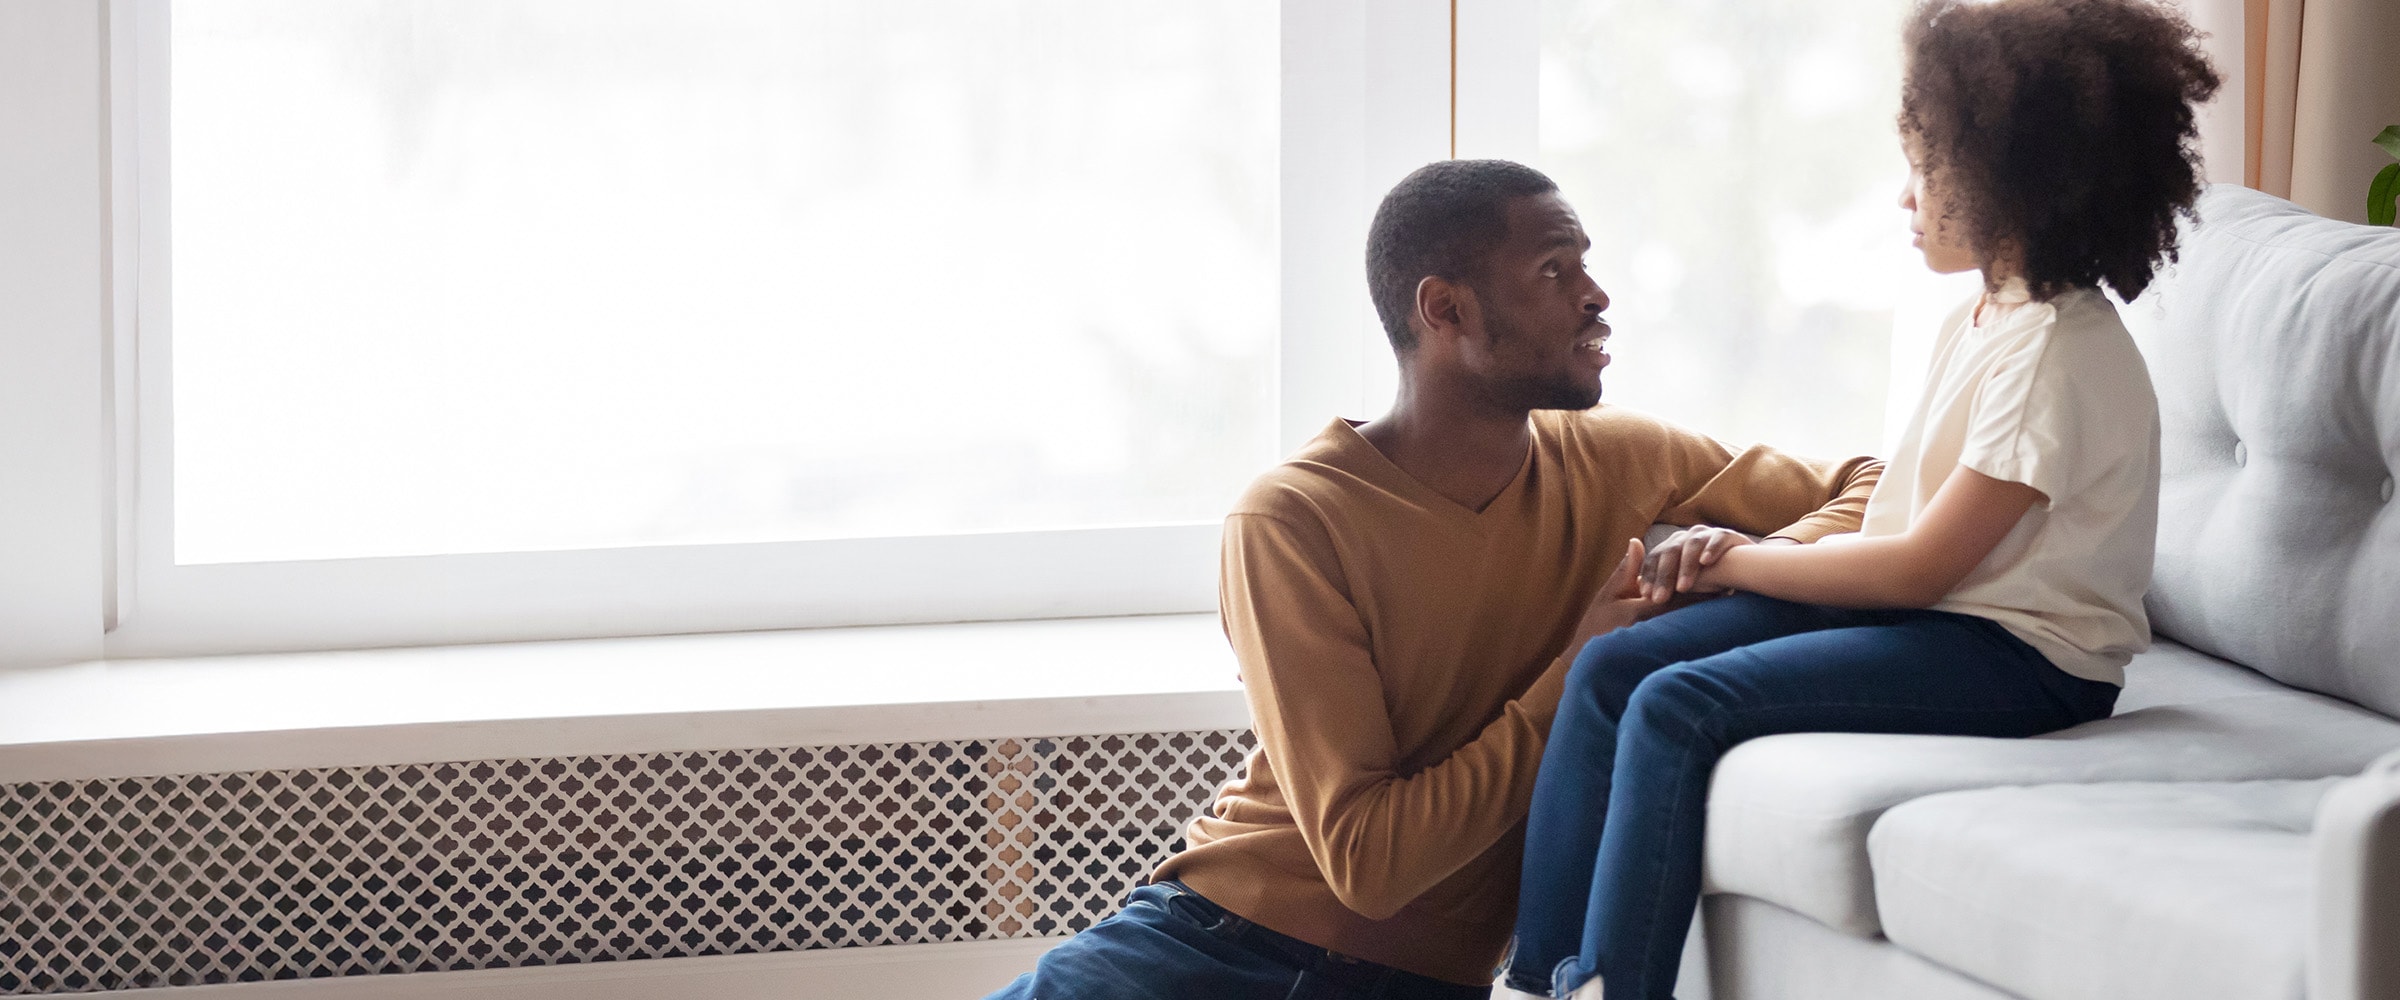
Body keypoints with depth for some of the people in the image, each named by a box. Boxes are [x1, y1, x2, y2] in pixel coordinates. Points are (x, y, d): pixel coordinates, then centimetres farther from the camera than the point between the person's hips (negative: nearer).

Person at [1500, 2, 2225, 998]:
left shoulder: (2058, 356, -17)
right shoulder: (1979, 319, 14)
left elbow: (1920, 566, -18)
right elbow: (1904, 518, 12)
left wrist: (1740, 563, -8)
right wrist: (1742, 550, -3)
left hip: (2017, 654, -10)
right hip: (1920, 611, 10)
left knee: (1676, 709, -25)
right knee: (1609, 669, -5)